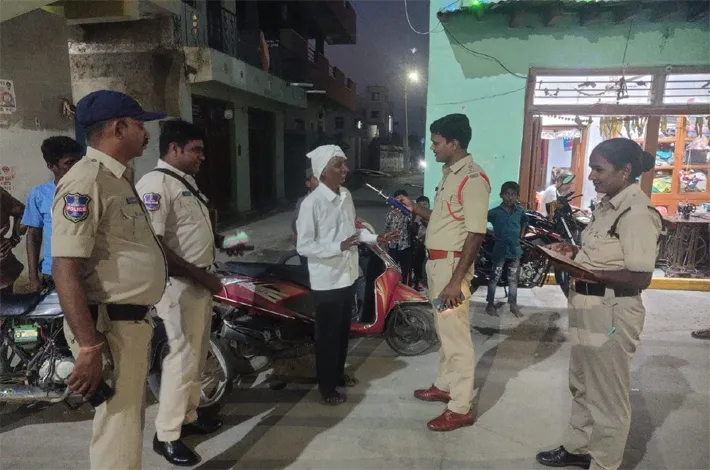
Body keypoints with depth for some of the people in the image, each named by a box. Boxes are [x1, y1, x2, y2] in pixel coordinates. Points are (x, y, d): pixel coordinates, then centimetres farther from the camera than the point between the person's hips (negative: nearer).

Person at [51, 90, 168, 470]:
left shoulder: (120, 178, 13)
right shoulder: (85, 181, -18)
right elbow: (65, 270, -24)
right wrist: (89, 347, -25)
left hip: (134, 321, 10)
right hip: (109, 326, -10)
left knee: (131, 420, 22)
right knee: (117, 432, 2)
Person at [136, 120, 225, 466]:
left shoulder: (186, 181, 13)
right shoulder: (155, 184, -17)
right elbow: (155, 247, -24)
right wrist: (200, 276, -19)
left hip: (199, 281, 10)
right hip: (178, 285, -10)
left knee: (197, 354, 18)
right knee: (181, 358, -2)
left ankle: (188, 416, 34)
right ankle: (166, 435, 14)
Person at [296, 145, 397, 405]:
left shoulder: (346, 195, 5)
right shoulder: (312, 203, -20)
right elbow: (303, 246, -20)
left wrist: (375, 238, 3)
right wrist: (339, 247, -29)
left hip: (347, 275, 8)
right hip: (327, 279, -8)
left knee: (343, 330, 21)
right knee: (327, 334, 7)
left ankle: (338, 373, 40)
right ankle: (326, 386, 24)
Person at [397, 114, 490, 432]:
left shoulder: (472, 179, -18)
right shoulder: (449, 174, 13)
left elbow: (475, 234, -22)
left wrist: (456, 281, -24)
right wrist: (414, 209, 16)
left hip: (453, 263, -10)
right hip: (437, 261, 10)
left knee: (456, 335, -2)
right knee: (444, 330, 21)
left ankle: (461, 408, 11)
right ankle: (444, 385, 37)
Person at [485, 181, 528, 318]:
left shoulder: (520, 211, 2)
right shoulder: (494, 212, -11)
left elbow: (525, 221, 22)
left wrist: (521, 234, 11)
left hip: (515, 250, 4)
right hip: (500, 250, -4)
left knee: (513, 279, 13)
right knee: (495, 278, 4)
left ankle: (513, 305, 22)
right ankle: (490, 304, 14)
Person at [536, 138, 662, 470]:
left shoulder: (638, 212, -18)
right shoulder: (608, 205, 11)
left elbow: (641, 278, -22)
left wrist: (589, 273, -29)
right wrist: (574, 252, 5)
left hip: (612, 313, -10)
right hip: (587, 306, 10)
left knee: (608, 398, 8)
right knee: (582, 386, 23)